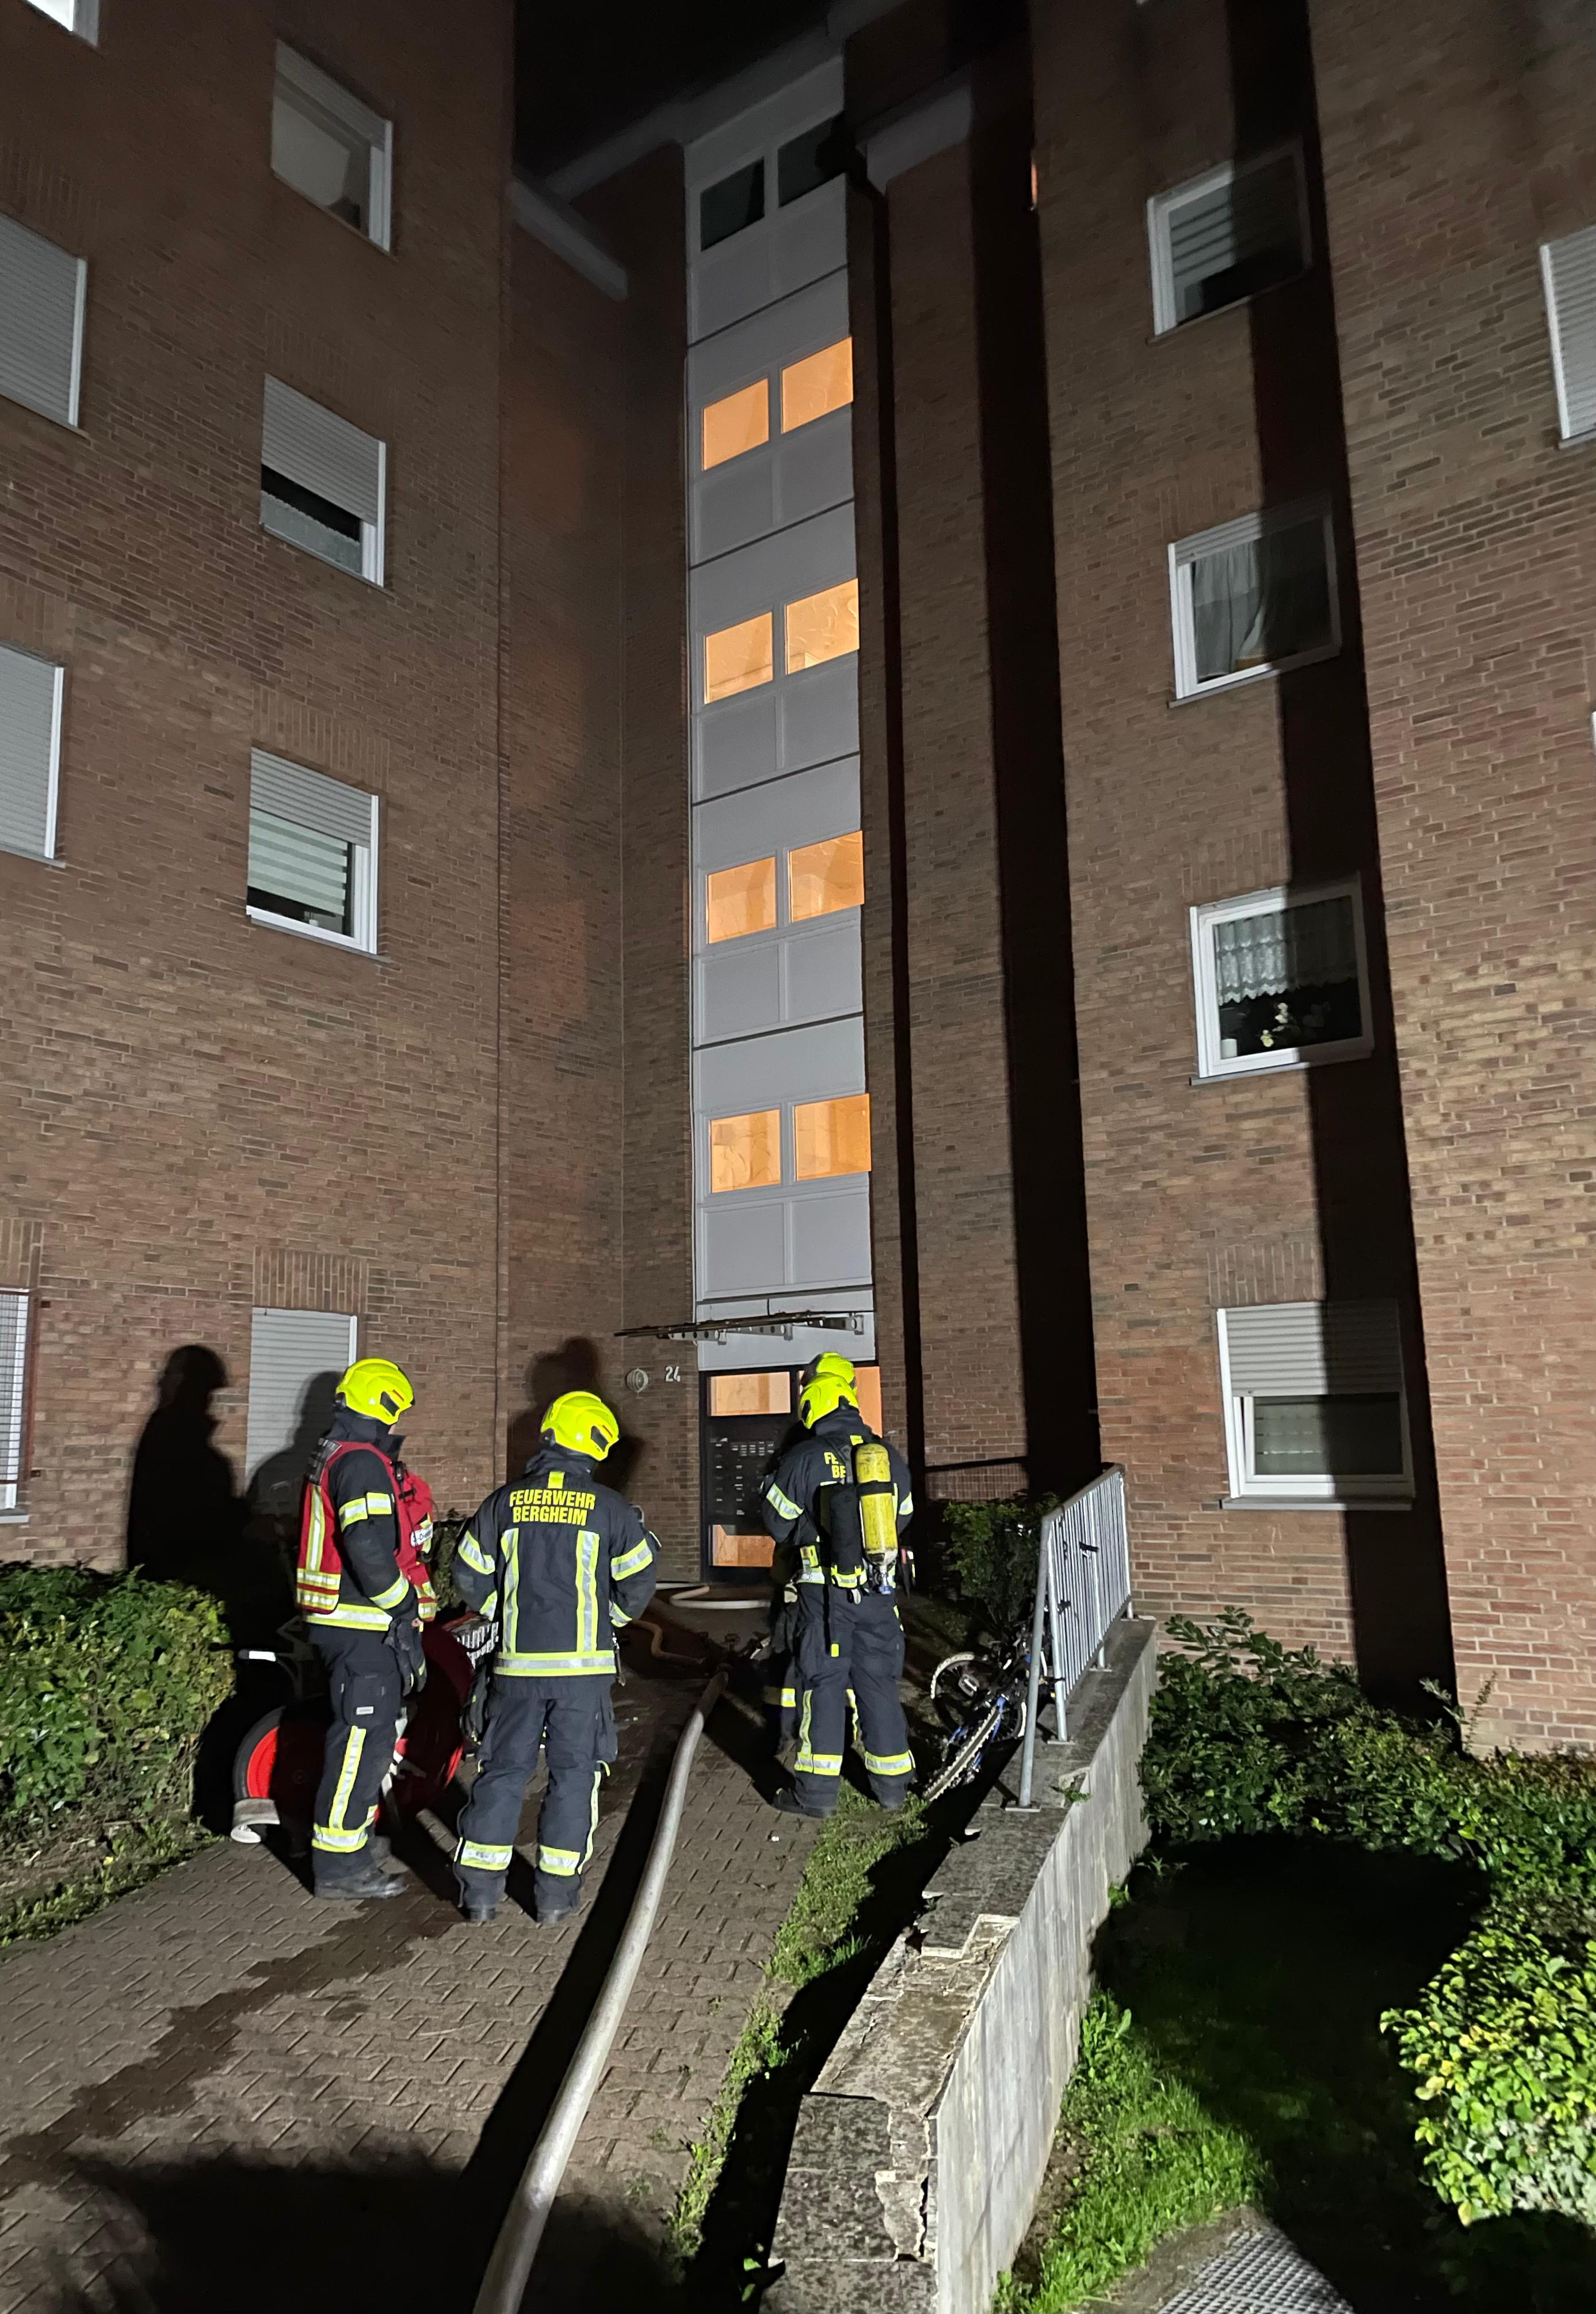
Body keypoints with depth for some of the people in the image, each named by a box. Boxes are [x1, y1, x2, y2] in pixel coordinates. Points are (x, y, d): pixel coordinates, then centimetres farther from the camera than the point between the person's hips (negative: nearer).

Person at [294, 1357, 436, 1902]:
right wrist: (404, 1602, -17)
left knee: (365, 1733, 21)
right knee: (363, 1738, -5)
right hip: (365, 1628, -11)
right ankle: (339, 1866, 1)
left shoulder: (336, 1457, 15)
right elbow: (368, 1546, -29)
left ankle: (354, 1834, 34)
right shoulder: (363, 1463, -19)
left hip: (353, 1625, 11)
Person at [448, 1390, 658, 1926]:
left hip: (517, 1661, 2)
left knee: (504, 1769, 13)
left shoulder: (505, 1502, 2)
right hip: (584, 1662, -2)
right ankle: (557, 1892, 12)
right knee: (574, 1771, 8)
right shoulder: (608, 1507, -5)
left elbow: (469, 1575, 6)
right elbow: (638, 1580, -1)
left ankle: (480, 1887, 15)